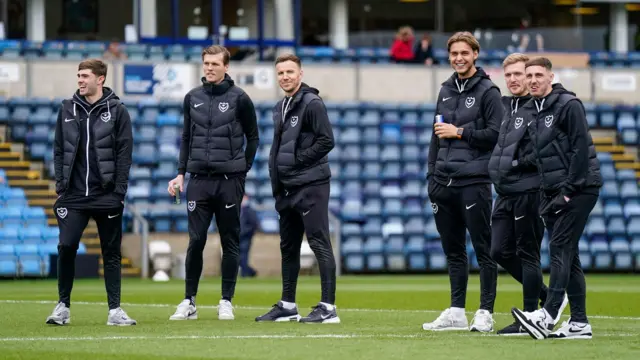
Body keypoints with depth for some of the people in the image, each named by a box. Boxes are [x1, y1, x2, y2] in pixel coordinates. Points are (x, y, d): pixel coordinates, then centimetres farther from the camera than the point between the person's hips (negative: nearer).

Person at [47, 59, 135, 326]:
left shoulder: (117, 110, 0)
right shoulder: (67, 109, 8)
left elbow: (124, 152, -2)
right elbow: (59, 150, 11)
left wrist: (119, 191, -8)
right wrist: (60, 185, 2)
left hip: (107, 196, -2)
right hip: (73, 195, 2)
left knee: (111, 253, 4)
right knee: (66, 247, -8)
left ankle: (114, 310, 8)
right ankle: (63, 306, 3)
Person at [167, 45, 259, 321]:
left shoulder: (238, 98, -1)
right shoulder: (192, 98, 10)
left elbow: (253, 137, 6)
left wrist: (242, 169, 2)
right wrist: (181, 173, 10)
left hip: (229, 180, -2)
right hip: (199, 180, 3)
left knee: (230, 242, 3)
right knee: (195, 241, -1)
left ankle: (227, 301, 9)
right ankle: (189, 302, 5)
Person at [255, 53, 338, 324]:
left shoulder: (312, 103, -10)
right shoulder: (280, 108, 17)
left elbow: (326, 141, -16)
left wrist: (298, 160, -15)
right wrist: (276, 181, 13)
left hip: (310, 186, -9)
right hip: (287, 188, 9)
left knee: (319, 243, -9)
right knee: (288, 247, 13)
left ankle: (328, 308, -11)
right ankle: (287, 306, 21)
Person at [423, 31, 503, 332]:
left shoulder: (487, 91, -3)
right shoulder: (446, 90, 17)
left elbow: (496, 133, -11)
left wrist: (459, 132, -10)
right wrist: (432, 176, 15)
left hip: (474, 181, -7)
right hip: (444, 182, 7)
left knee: (483, 248, -4)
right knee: (453, 250, 10)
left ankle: (485, 313, -2)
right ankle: (456, 312, 15)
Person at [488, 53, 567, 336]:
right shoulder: (504, 106, 14)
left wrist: (520, 163, -16)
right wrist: (498, 167, 10)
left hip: (528, 192, -8)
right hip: (505, 192, 8)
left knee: (527, 254, -2)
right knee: (500, 252, 9)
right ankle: (548, 296, 23)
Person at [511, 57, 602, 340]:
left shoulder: (568, 105, -10)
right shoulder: (527, 112, 13)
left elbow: (581, 149, -15)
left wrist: (569, 190, -18)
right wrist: (545, 197, 10)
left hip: (579, 189, -8)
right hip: (552, 194, 8)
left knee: (560, 248, -15)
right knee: (567, 254, 6)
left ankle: (548, 316, -23)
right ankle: (579, 323, 8)